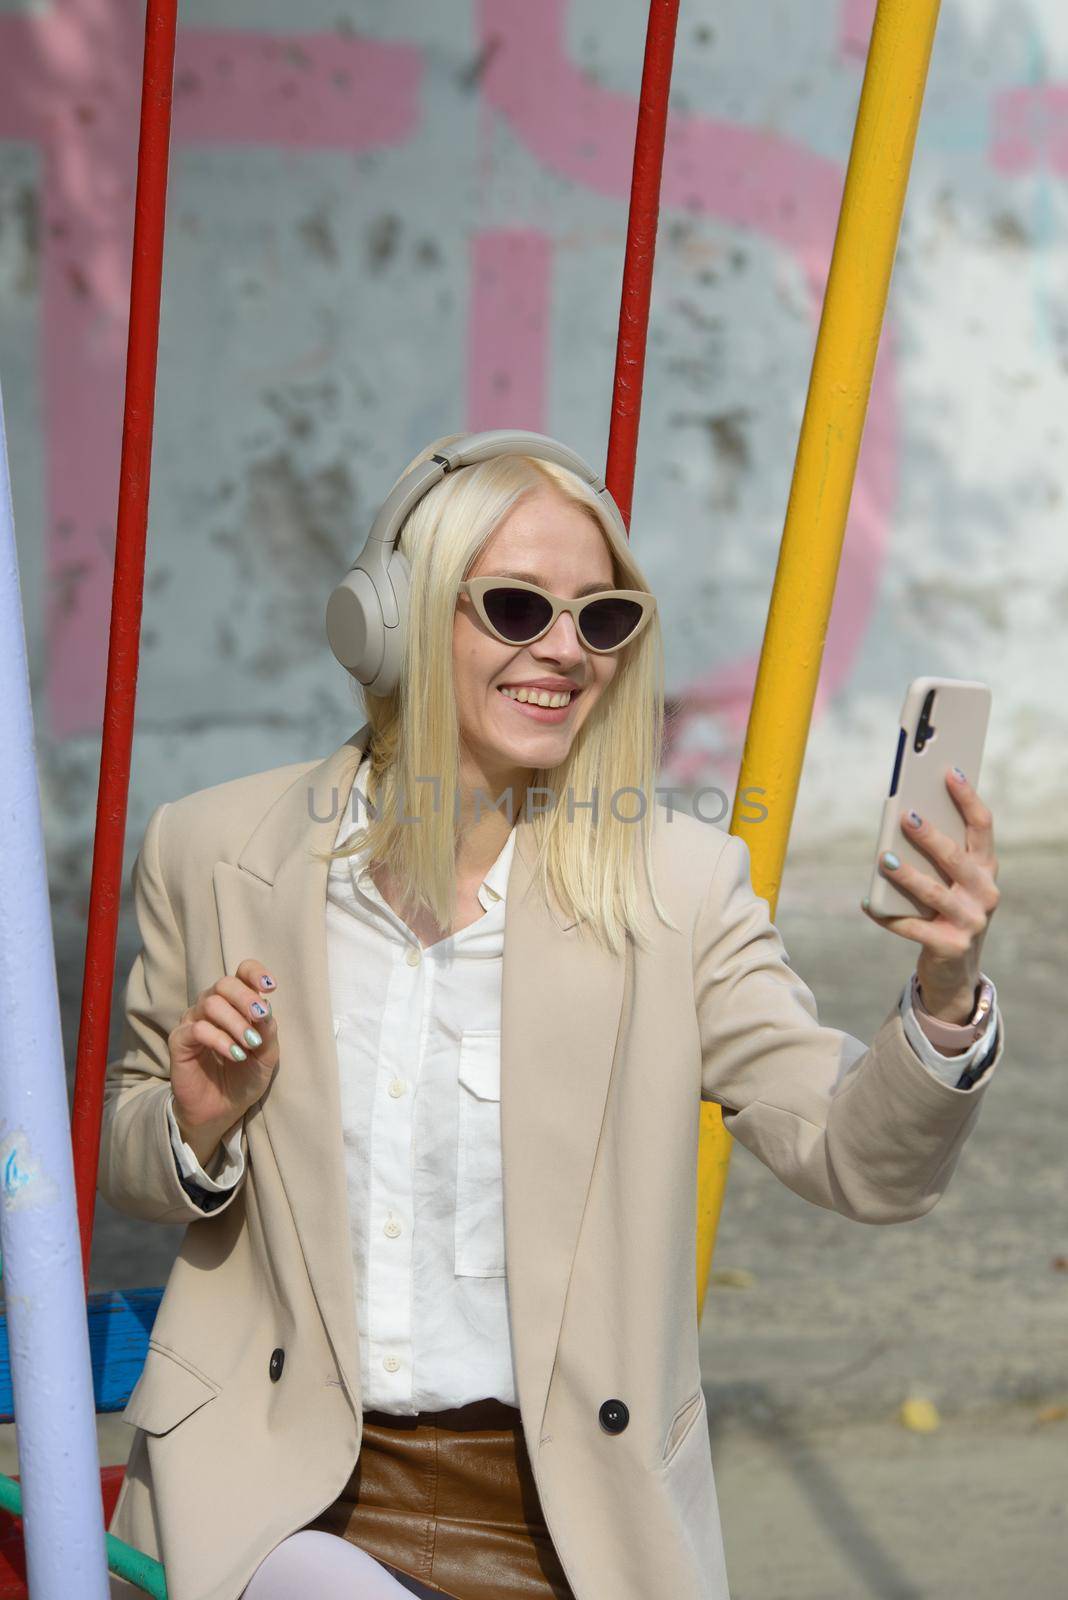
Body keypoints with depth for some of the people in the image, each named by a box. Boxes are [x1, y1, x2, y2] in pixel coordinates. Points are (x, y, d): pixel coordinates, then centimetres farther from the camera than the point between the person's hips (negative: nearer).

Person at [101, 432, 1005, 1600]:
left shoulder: (679, 882, -5)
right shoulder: (214, 851, -1)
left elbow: (861, 1163, -7)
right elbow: (127, 1161, 11)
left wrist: (945, 997, -26)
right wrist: (196, 1131, -11)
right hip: (277, 1489, 0)